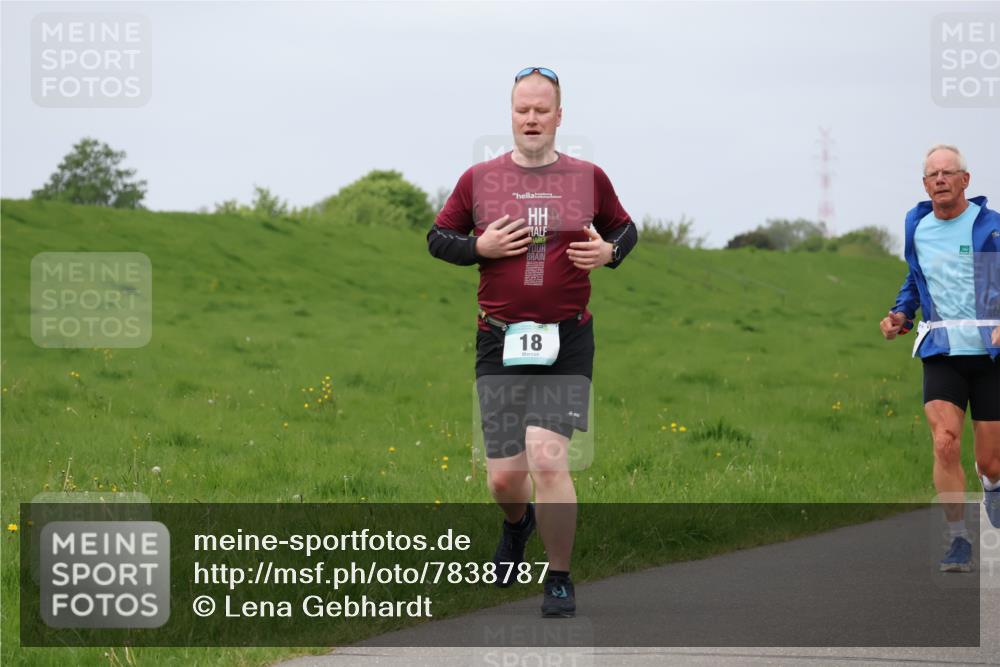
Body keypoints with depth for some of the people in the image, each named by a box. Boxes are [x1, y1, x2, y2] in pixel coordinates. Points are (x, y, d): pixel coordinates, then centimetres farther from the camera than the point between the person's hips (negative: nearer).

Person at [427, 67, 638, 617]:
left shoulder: (588, 179, 5)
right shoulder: (479, 179, 4)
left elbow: (625, 228, 19)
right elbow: (437, 238, 12)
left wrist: (609, 252, -3)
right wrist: (480, 247, -8)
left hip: (567, 341, -1)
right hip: (500, 341, 1)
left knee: (547, 459, -16)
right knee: (503, 477, 2)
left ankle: (560, 581, -3)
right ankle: (518, 524, 40)